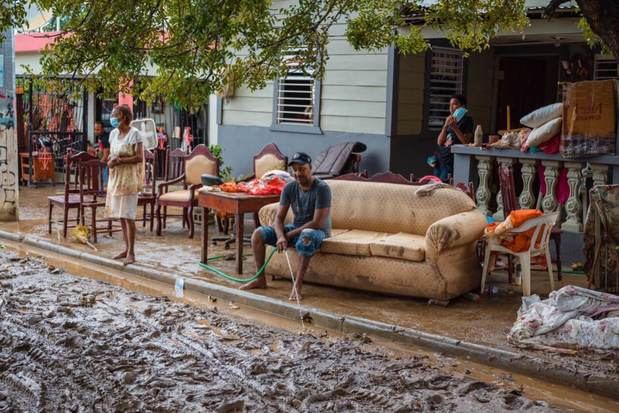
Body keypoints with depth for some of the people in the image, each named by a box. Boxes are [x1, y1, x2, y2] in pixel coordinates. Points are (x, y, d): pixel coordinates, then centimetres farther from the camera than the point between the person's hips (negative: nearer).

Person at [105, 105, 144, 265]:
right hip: (115, 177, 8)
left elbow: (139, 157, -16)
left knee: (128, 215, -9)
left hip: (129, 178, -7)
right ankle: (127, 249, 18)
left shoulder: (134, 134, -10)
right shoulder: (113, 133, 11)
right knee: (120, 215, 9)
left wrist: (120, 161, -21)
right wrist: (110, 160, -4)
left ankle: (131, 253, -5)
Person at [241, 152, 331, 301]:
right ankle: (261, 280, -1)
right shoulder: (289, 188, -3)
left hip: (317, 230, -6)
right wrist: (280, 236, -26)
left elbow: (317, 223, -24)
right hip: (295, 228, 6)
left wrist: (289, 235, -20)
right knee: (258, 233, -10)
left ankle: (297, 286, -38)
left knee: (306, 237, -43)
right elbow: (279, 218, -4)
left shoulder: (321, 188, -20)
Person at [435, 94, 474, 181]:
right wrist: (445, 126, -3)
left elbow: (466, 141, -7)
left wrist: (455, 127, -13)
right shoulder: (448, 120, 18)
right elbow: (439, 142, 10)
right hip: (440, 157, 6)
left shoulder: (467, 120, 2)